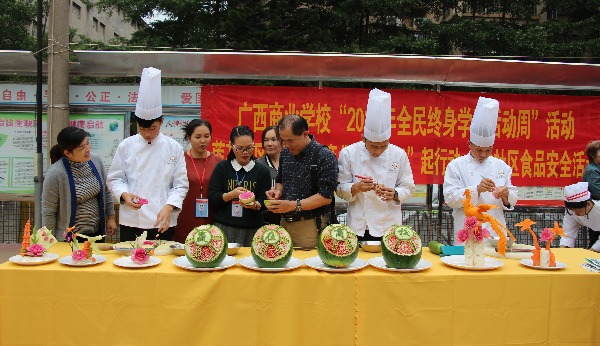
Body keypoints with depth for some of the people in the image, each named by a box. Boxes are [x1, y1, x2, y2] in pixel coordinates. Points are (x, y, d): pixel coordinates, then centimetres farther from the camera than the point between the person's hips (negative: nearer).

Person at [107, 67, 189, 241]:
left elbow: (181, 184, 0)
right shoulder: (126, 146, 3)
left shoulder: (174, 148, 0)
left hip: (162, 224, -1)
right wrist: (125, 194, -13)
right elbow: (115, 179, 8)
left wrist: (168, 207, -15)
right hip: (131, 222, 1)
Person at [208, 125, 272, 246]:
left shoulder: (263, 171, 5)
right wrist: (231, 194, -17)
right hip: (224, 228, 0)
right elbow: (212, 198, 0)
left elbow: (263, 201, 1)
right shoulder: (222, 168, 5)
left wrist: (255, 205, -21)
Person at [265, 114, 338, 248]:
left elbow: (326, 196, -17)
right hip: (284, 221, 6)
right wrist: (278, 191, 0)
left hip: (309, 226, -6)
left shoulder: (325, 156, -13)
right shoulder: (285, 153, 8)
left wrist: (294, 205, -22)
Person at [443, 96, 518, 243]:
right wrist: (476, 189, -22)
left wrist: (506, 196, -12)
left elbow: (512, 200, 11)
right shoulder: (456, 165, 0)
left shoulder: (501, 166, 11)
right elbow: (450, 198, -9)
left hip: (496, 231, 3)